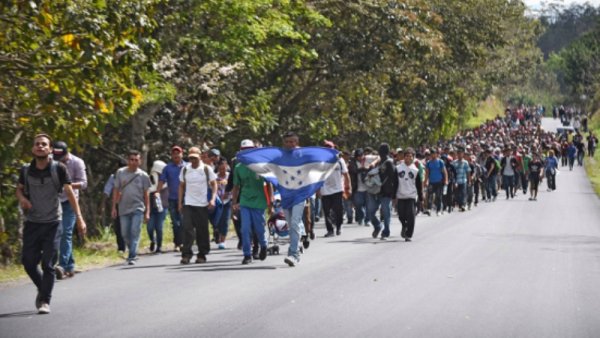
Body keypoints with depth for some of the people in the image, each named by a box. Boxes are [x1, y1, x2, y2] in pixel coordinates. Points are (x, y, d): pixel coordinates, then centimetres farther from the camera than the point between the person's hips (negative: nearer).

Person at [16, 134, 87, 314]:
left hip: (52, 224, -3)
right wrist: (22, 198, -8)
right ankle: (42, 289, 30)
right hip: (32, 223, 3)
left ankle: (45, 301, 3)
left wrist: (79, 218, -16)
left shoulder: (59, 169, -8)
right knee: (28, 262, 3)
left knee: (48, 264, -5)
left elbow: (70, 193, -8)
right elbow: (19, 189, 17)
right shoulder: (26, 170, 0)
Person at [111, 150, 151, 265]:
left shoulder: (143, 175, 1)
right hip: (124, 209, 2)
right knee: (125, 234, 7)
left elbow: (146, 194, 5)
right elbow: (116, 190, 8)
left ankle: (132, 257, -10)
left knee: (135, 232, -10)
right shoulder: (120, 173, 4)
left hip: (138, 208, -2)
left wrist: (147, 212, 3)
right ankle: (132, 253, 26)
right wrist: (114, 207, 5)